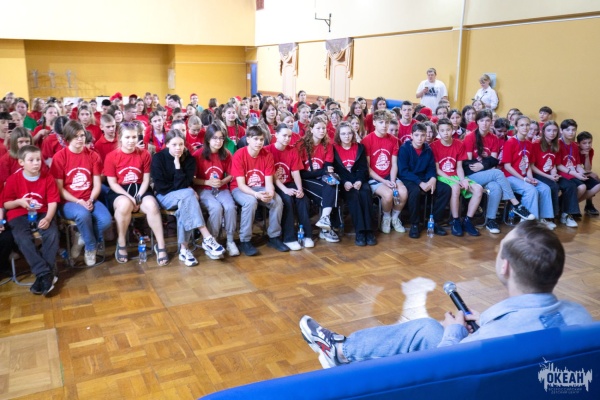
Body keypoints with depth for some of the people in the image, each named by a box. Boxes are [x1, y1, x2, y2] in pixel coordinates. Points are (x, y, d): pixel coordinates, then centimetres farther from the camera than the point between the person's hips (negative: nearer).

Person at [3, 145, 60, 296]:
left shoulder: (48, 178, 2)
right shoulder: (13, 179, 0)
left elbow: (52, 202, -3)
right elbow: (6, 204, 5)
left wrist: (48, 218, -20)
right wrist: (19, 202, -17)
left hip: (42, 214, 1)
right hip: (19, 216, -1)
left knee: (52, 234, -28)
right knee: (23, 239, -30)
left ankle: (43, 275, -22)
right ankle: (46, 274, -29)